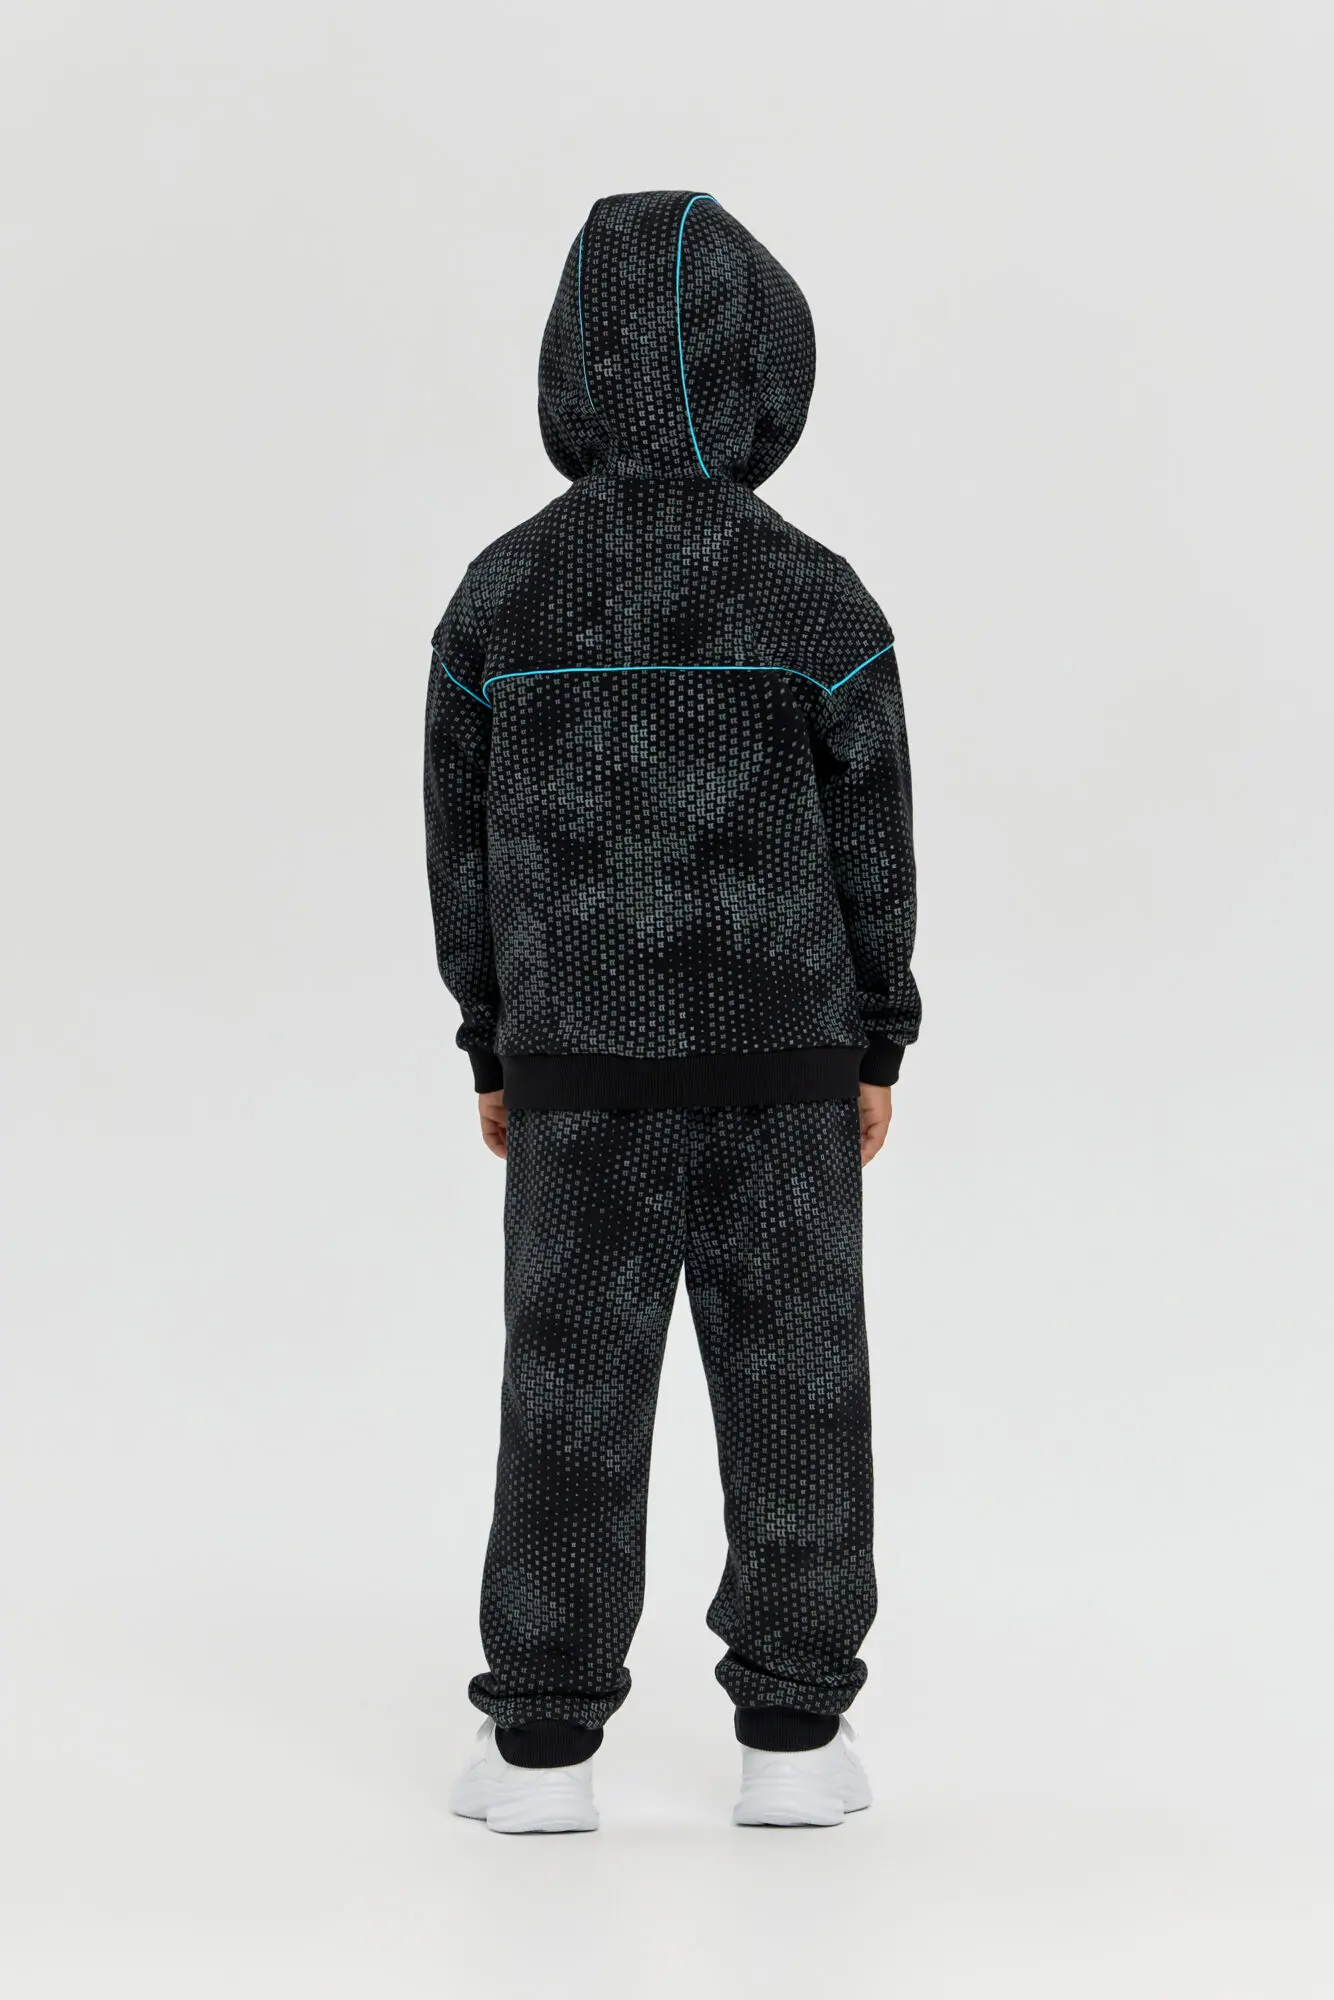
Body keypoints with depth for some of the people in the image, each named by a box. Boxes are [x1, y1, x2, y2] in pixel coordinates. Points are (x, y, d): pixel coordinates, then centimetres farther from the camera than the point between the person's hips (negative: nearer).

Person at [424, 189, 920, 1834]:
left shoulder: (498, 598, -5)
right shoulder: (818, 604, -10)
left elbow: (462, 842, 1)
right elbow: (871, 851, -4)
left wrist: (493, 1049, 12)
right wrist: (878, 1046, 8)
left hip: (580, 1066, 1)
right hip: (781, 1059, -1)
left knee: (572, 1394, 6)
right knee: (789, 1390, 7)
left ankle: (544, 1741, 9)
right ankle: (793, 1737, 11)